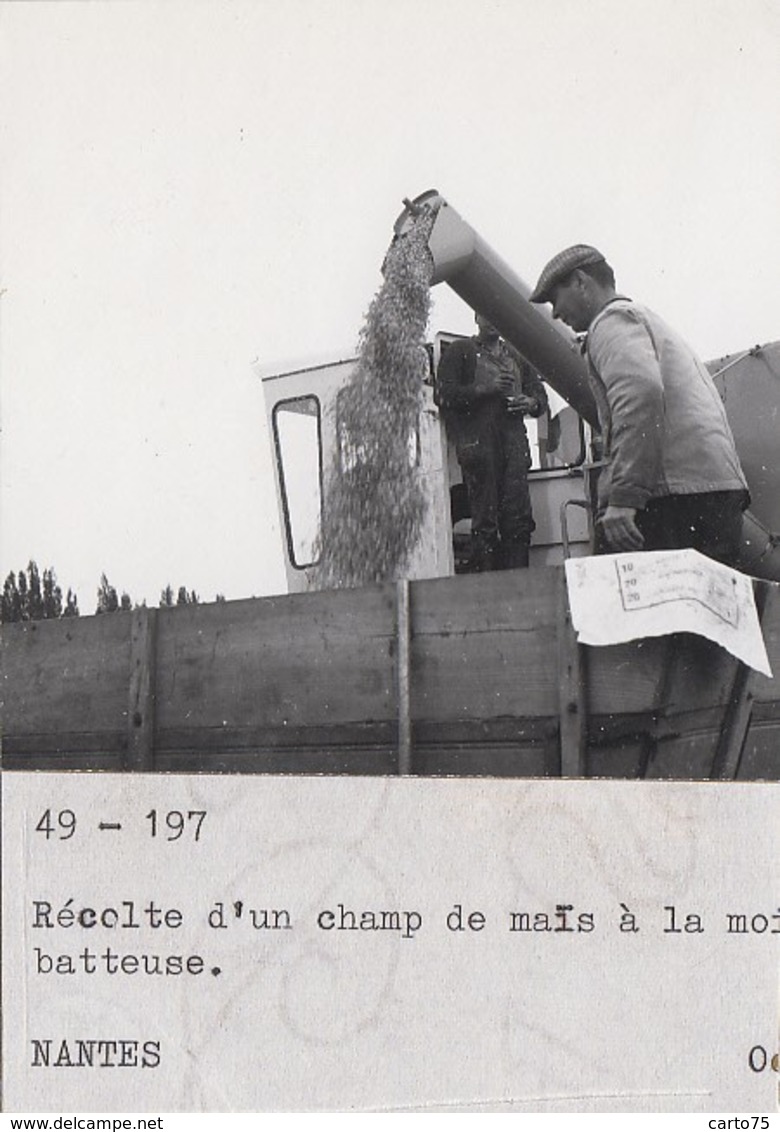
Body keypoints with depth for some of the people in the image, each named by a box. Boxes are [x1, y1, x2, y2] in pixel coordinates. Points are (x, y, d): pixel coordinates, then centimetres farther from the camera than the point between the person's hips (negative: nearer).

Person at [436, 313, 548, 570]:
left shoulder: (516, 355, 26)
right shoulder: (460, 351, 12)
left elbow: (539, 392, 26)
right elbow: (444, 394, -1)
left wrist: (531, 403, 2)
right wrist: (484, 389, -11)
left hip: (514, 439, 4)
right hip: (477, 440, -4)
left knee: (520, 519, -7)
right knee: (485, 521, -9)